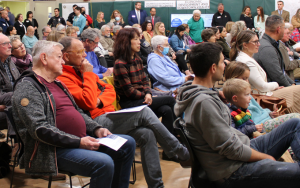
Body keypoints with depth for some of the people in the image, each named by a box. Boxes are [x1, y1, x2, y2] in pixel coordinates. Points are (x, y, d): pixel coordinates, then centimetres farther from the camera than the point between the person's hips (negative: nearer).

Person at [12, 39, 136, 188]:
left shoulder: (57, 83, 20)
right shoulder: (27, 86, -11)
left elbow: (77, 112, 24)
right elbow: (40, 129, -21)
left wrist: (96, 129, 5)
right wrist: (78, 142, -23)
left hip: (80, 139, 10)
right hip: (56, 148, -10)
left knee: (128, 144, 7)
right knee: (104, 163, -31)